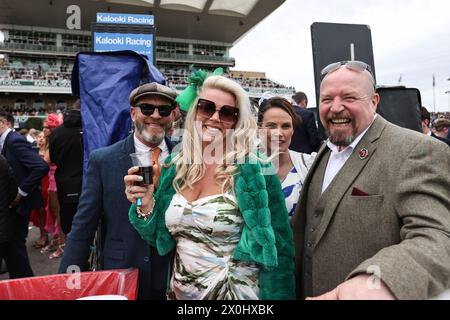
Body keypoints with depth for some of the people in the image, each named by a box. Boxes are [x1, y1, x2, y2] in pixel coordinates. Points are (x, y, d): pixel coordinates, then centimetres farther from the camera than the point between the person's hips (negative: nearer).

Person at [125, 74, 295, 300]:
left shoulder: (253, 172, -17)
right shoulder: (175, 169, -4)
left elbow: (277, 250, -13)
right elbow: (162, 238, 4)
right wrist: (146, 206, -12)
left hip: (237, 293, -4)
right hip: (180, 292, 4)